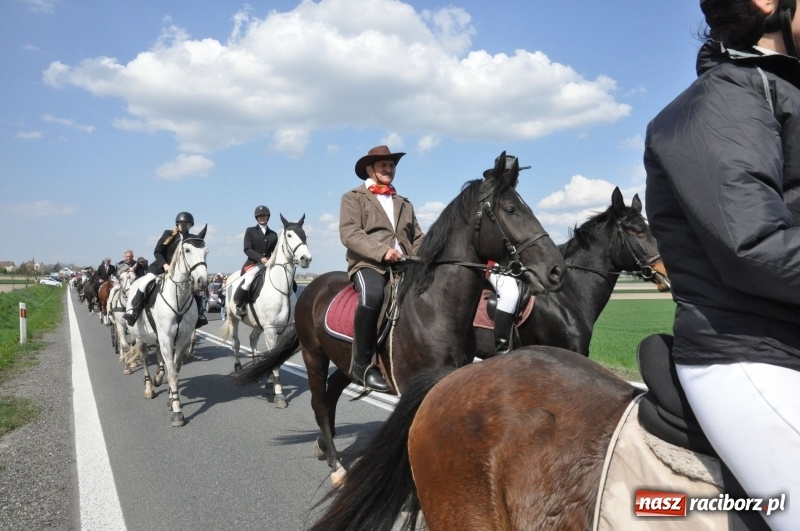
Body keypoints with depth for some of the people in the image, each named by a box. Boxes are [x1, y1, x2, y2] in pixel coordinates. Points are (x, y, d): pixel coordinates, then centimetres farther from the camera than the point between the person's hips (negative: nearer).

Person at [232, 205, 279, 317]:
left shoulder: (273, 234, 19)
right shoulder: (250, 231, 10)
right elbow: (247, 249, -2)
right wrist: (260, 258, -16)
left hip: (269, 264, 4)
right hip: (253, 263, -4)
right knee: (248, 280, -32)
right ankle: (239, 305, -11)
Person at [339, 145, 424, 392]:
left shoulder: (404, 203, 29)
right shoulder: (353, 197, 12)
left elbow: (417, 238, 25)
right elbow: (349, 233, -5)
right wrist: (382, 251, -19)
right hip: (368, 263, -5)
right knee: (372, 295, -38)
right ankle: (362, 364, -25)